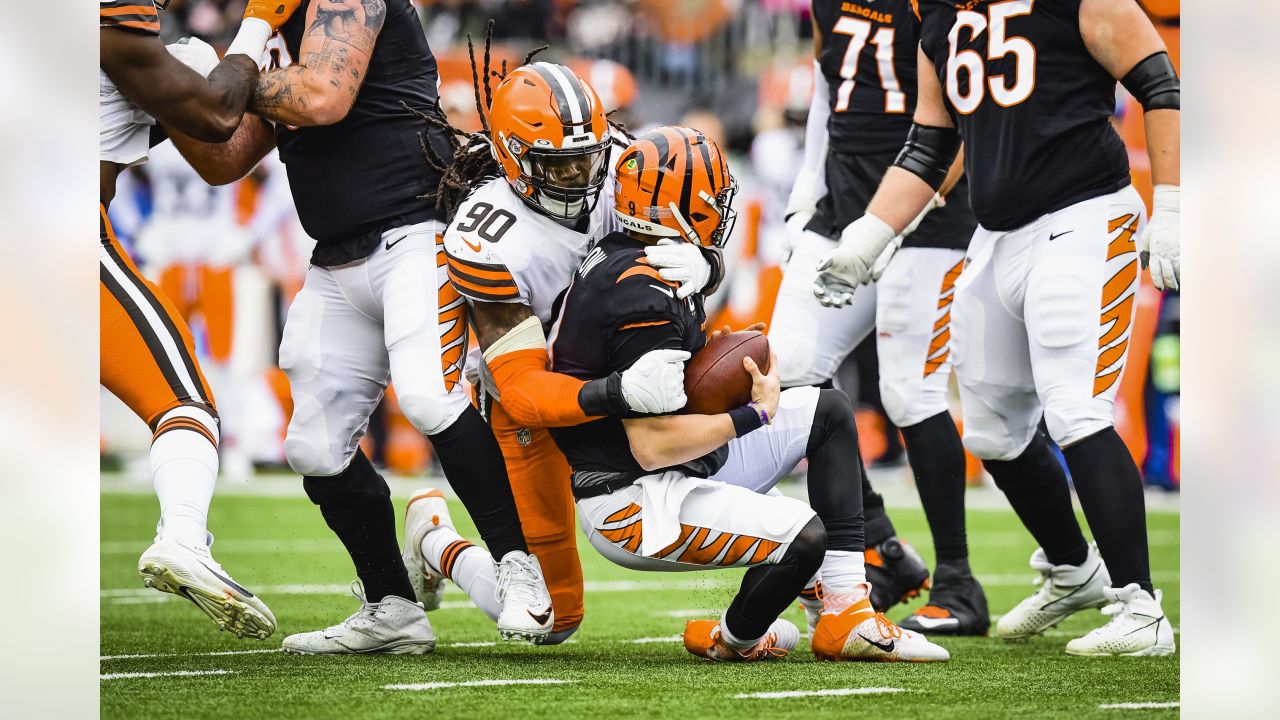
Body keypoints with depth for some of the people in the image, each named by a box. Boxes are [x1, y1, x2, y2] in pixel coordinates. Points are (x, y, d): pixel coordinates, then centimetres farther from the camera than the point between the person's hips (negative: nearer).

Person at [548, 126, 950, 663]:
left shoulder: (617, 260, 7)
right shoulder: (643, 300, -25)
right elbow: (653, 446, -27)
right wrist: (756, 415, -15)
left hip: (677, 472, 11)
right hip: (635, 502, -11)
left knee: (827, 412, 13)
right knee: (805, 538, -29)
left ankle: (846, 616, 5)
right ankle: (737, 637, 4)